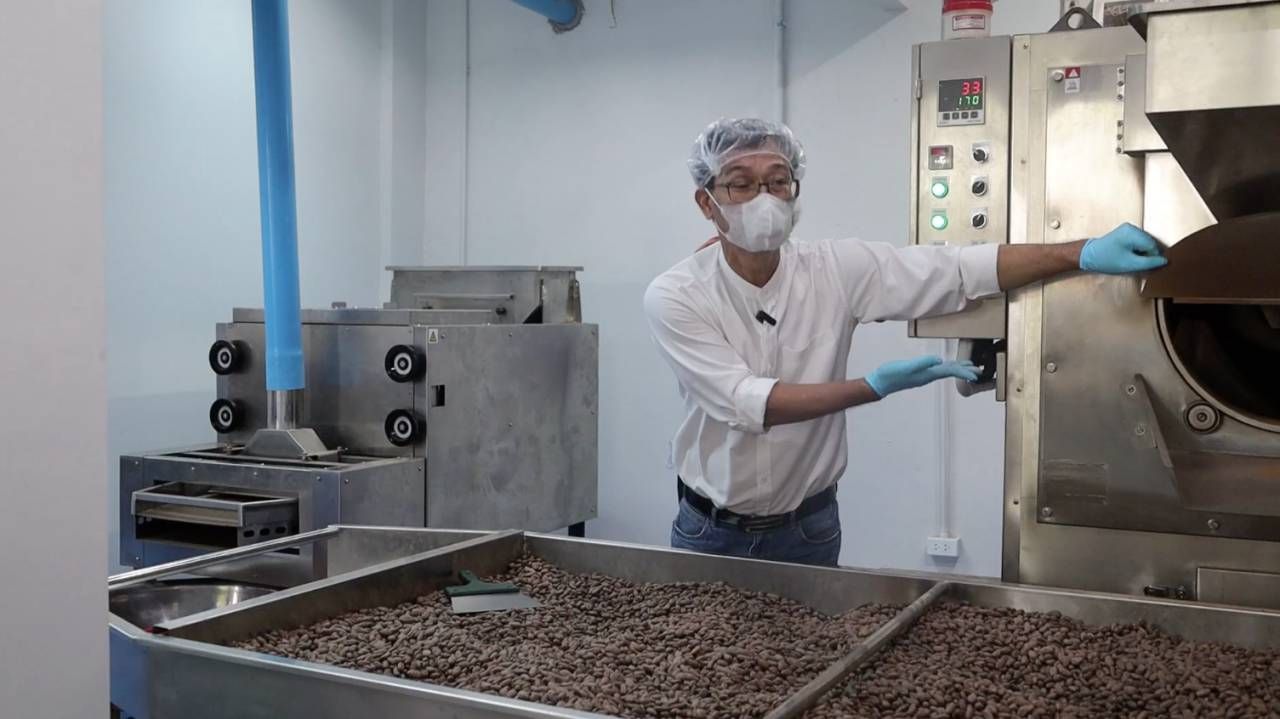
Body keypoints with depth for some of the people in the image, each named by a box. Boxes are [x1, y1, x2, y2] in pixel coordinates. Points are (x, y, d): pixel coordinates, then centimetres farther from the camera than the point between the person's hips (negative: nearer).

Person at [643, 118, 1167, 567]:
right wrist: (874, 387, -32)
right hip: (710, 533, -1)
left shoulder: (837, 268, -10)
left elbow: (962, 271, -14)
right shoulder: (674, 297, -15)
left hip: (807, 528, 1)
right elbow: (745, 402, -25)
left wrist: (1083, 254, -26)